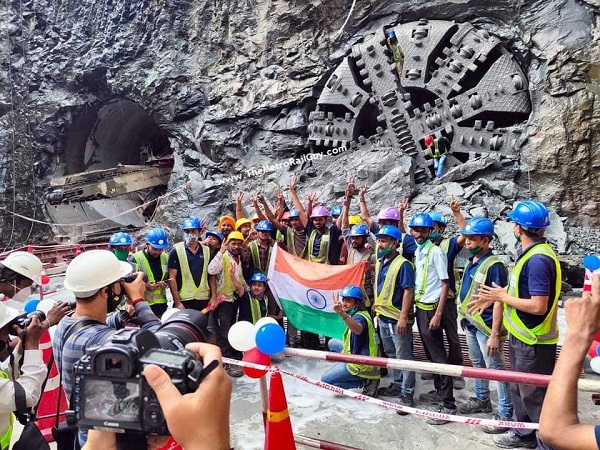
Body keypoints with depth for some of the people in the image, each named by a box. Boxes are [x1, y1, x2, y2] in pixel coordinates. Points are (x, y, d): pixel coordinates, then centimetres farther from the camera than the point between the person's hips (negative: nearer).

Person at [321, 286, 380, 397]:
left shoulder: (360, 317, -24)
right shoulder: (358, 314, 6)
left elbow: (358, 329, -52)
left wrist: (342, 313, -68)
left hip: (361, 364, -10)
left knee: (325, 380, 0)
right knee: (332, 343, 23)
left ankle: (365, 382, -4)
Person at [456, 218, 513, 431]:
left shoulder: (494, 266, -20)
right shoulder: (472, 261, 6)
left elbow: (498, 301, -22)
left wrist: (495, 334, -23)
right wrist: (465, 317, 16)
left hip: (486, 327, -9)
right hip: (471, 324, 9)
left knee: (496, 369, 2)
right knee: (477, 364, 22)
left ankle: (505, 414, 14)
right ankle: (481, 400, 39)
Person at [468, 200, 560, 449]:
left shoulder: (538, 259, -27)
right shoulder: (530, 253, 5)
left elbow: (538, 306, -30)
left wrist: (502, 297, -19)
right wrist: (493, 297, 10)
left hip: (533, 341, -10)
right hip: (522, 336, 10)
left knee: (534, 395, 4)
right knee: (519, 389, 23)